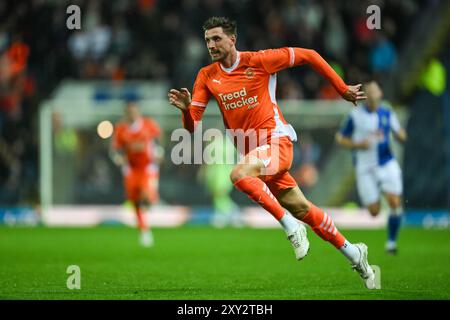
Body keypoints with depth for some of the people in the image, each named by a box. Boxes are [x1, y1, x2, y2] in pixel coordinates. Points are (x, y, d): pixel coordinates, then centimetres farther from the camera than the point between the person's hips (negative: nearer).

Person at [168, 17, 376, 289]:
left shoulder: (258, 61, -7)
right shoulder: (207, 77, 6)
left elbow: (308, 56, 0)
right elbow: (192, 126, 3)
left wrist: (343, 89, 2)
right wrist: (186, 108, -20)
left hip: (277, 140, -6)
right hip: (252, 149, 6)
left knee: (239, 174, -32)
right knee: (301, 208, 9)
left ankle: (291, 226, -20)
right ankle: (354, 254, 23)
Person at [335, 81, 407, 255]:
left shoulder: (387, 114, 3)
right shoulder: (355, 116, -4)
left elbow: (401, 136, 9)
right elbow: (340, 138, 3)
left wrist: (399, 134, -16)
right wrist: (357, 144, -15)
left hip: (387, 164, 2)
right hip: (365, 168, -2)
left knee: (395, 202, -14)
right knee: (374, 212, -2)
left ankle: (391, 241, 2)